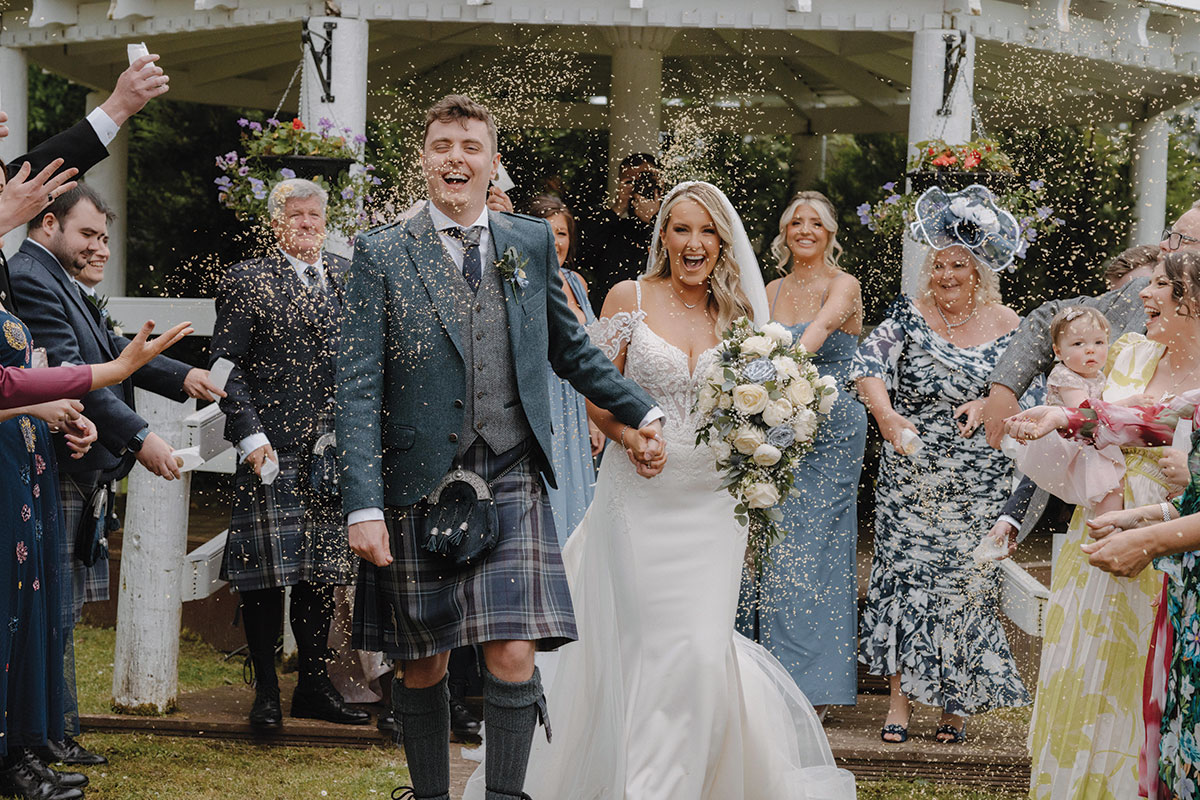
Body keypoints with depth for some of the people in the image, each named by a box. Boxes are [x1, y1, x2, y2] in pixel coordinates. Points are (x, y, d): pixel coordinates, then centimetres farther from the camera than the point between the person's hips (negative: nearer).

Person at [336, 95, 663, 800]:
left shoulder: (533, 243, 8)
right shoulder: (383, 254, 0)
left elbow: (571, 349, 22)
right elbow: (359, 389, -5)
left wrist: (641, 412, 17)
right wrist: (364, 504, -13)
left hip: (512, 485, 1)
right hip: (420, 488, -1)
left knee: (513, 657, -9)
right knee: (423, 665, 8)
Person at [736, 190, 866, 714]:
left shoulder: (843, 286, -2)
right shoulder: (771, 291, 14)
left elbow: (822, 327, -23)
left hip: (830, 430, -5)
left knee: (810, 549, -8)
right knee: (769, 546, 0)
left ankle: (812, 681, -2)